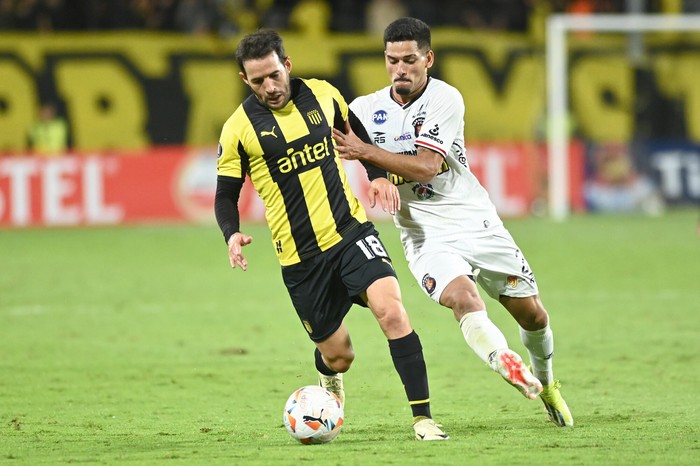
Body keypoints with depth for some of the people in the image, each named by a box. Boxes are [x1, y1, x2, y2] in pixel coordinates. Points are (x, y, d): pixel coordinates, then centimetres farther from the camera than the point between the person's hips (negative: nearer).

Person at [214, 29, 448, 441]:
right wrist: (232, 234, -17)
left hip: (351, 231, 1)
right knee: (338, 355, 7)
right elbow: (226, 194, 3)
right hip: (300, 257, -1)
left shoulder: (323, 95, 1)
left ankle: (423, 417, -19)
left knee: (392, 311, -23)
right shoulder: (239, 129, -5)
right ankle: (330, 381, 47)